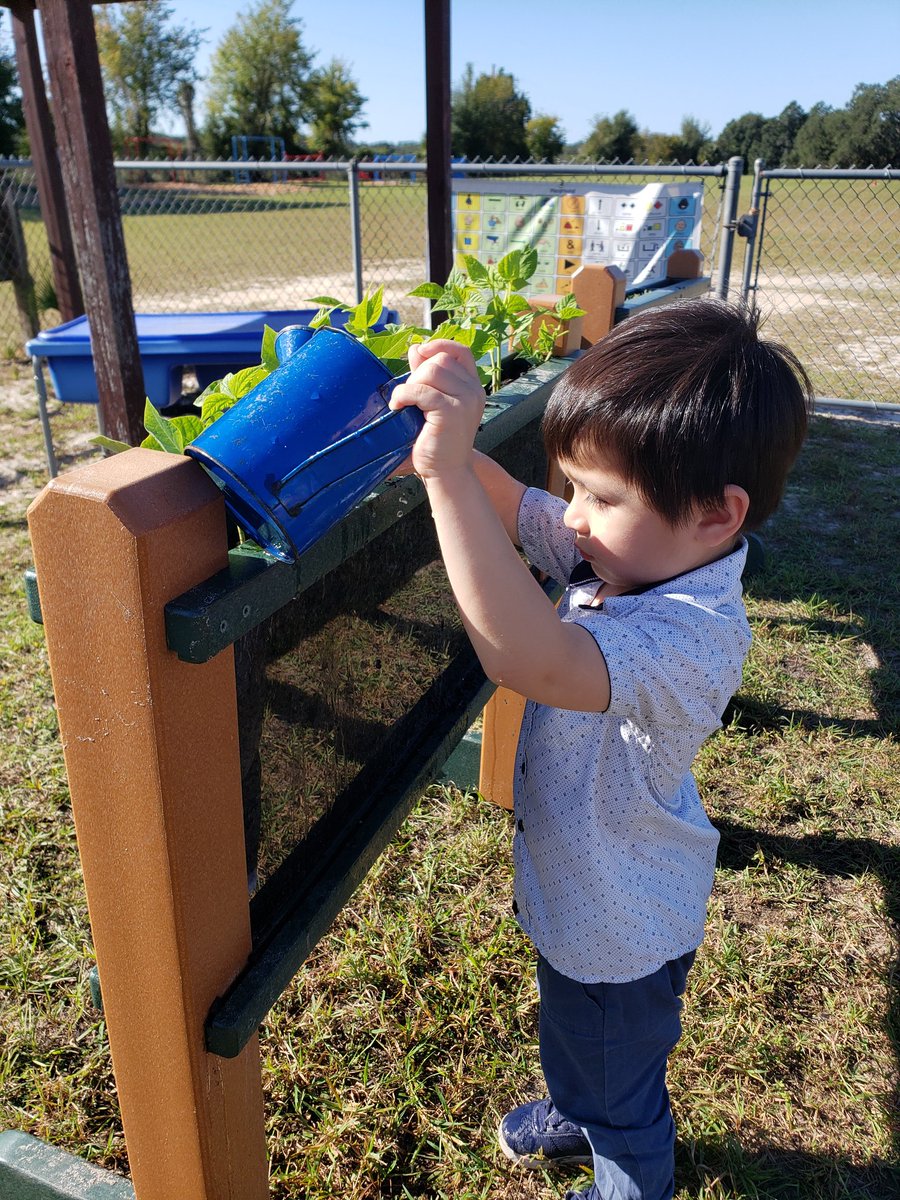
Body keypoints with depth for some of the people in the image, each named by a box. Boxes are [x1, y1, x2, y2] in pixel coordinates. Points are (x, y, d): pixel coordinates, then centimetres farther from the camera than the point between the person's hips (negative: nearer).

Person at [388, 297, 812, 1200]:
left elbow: (531, 659, -57)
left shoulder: (689, 637, -41)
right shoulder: (636, 554, -14)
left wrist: (445, 469, -60)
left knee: (620, 1096, 25)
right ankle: (580, 1113, 68)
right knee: (580, 1047, 38)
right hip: (580, 888, 8)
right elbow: (512, 512, -7)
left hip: (623, 926, -8)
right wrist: (444, 437, -26)